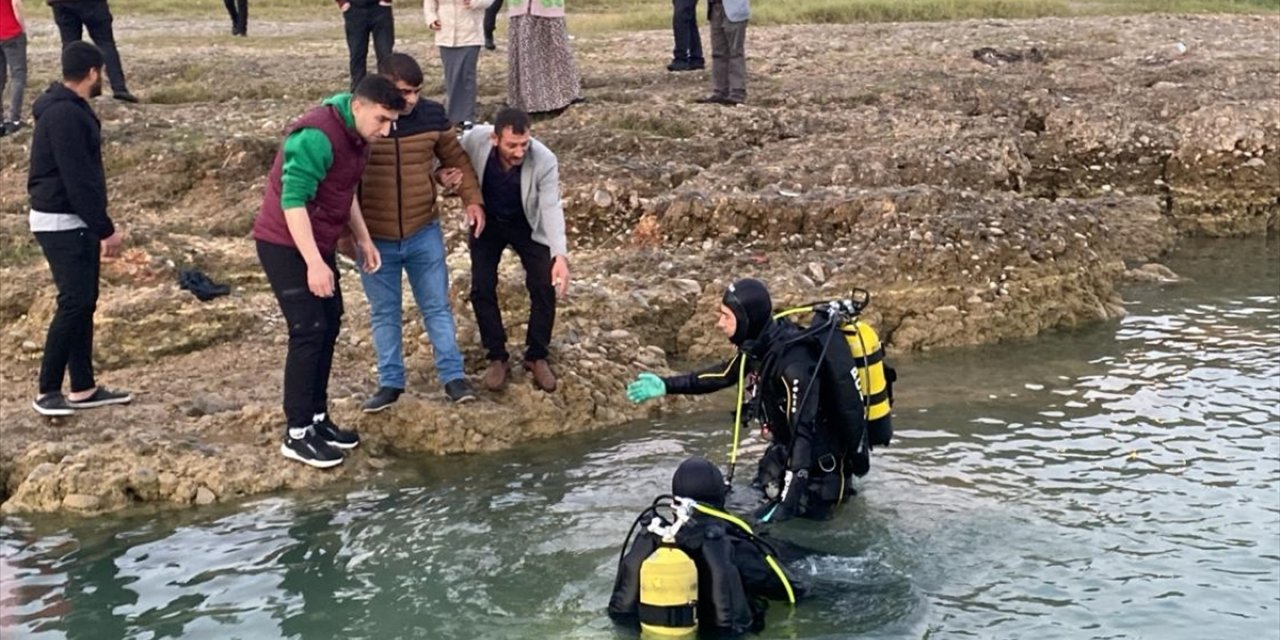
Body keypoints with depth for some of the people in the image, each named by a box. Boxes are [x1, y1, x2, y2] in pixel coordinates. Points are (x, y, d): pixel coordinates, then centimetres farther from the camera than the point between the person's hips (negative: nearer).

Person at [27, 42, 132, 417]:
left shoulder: (69, 109, 13)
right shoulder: (64, 115, -19)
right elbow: (78, 180, -22)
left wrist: (100, 225, 19)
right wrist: (106, 229, -19)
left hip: (74, 222, 10)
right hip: (62, 224, -10)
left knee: (83, 302, 12)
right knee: (75, 302, -9)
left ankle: (83, 389, 17)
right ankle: (47, 392, -3)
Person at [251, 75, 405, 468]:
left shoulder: (356, 135, 5)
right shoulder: (316, 136, -25)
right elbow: (293, 200, -28)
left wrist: (363, 238, 16)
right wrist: (315, 263, -31)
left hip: (318, 243, 10)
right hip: (286, 245, -10)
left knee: (329, 325, 12)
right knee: (309, 331, -11)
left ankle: (317, 418, 23)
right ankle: (297, 434, -3)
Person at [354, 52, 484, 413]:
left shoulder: (432, 116, -6)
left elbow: (455, 157, 9)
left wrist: (472, 199, -3)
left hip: (424, 234, 1)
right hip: (375, 238, -1)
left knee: (437, 307, 10)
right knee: (384, 313, 12)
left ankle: (452, 375, 21)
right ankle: (390, 382, 23)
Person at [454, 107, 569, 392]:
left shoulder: (545, 161, -33)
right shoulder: (475, 139, -29)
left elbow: (551, 208, -37)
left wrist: (560, 254, -50)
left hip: (527, 225, -1)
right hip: (487, 222, 1)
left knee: (544, 287, -8)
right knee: (481, 289, -4)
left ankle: (537, 357, 12)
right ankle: (497, 358, 14)